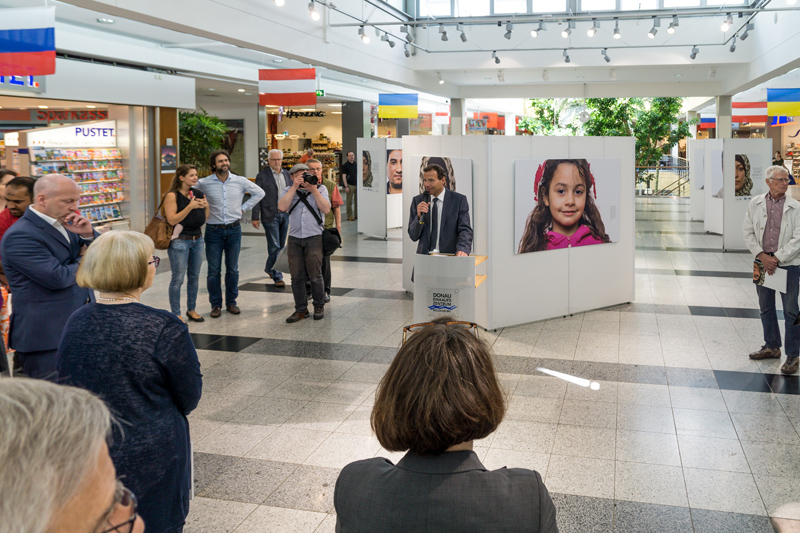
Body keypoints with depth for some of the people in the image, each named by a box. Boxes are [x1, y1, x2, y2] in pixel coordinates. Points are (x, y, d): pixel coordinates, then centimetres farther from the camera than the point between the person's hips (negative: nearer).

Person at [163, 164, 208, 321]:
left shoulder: (197, 194, 8)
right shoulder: (172, 195, -10)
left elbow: (204, 219, 14)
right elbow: (172, 220, -19)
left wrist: (206, 206, -5)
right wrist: (190, 206, -22)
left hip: (197, 239, 7)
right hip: (180, 241, -7)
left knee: (194, 276, 13)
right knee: (178, 278, -2)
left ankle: (191, 310, 26)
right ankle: (176, 314, 7)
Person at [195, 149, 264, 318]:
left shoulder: (240, 181, 0)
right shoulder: (204, 183, -4)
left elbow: (259, 193, 12)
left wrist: (244, 207, 5)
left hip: (234, 230, 1)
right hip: (213, 230, -1)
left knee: (232, 270, 8)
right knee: (214, 270, 3)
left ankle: (231, 302, 20)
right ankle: (216, 305, 13)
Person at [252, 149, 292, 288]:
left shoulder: (287, 174, 11)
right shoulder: (262, 176, -4)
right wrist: (255, 217, -8)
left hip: (285, 214, 5)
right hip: (270, 216, -5)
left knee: (281, 245, 12)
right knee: (274, 246, -6)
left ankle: (269, 268, 32)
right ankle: (277, 277, 0)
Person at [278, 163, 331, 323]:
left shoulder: (320, 189, 8)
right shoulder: (288, 191, 12)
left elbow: (326, 209, -6)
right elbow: (282, 207, -7)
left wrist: (313, 190, -9)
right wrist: (294, 187, -7)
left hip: (314, 237, -2)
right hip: (294, 238, 2)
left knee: (315, 275, -4)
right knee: (297, 276, 4)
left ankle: (319, 306, 14)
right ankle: (301, 309, 13)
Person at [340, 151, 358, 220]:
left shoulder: (356, 164, 12)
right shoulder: (345, 165, -4)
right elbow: (344, 176, -8)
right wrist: (346, 186, -15)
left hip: (357, 185, 5)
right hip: (350, 185, -5)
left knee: (357, 201, 8)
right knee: (349, 201, -1)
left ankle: (357, 215, 16)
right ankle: (349, 216, 4)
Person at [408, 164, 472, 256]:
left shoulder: (459, 200, 3)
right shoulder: (417, 201, 9)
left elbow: (465, 230, -3)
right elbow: (413, 236, 8)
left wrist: (463, 249, -22)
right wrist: (419, 217, -10)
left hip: (449, 257, 0)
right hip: (424, 256, 1)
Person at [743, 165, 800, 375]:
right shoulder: (755, 204, 3)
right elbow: (748, 232, 3)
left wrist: (776, 258, -15)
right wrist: (762, 256, -9)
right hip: (763, 262, 4)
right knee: (766, 307, 15)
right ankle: (772, 347, 31)